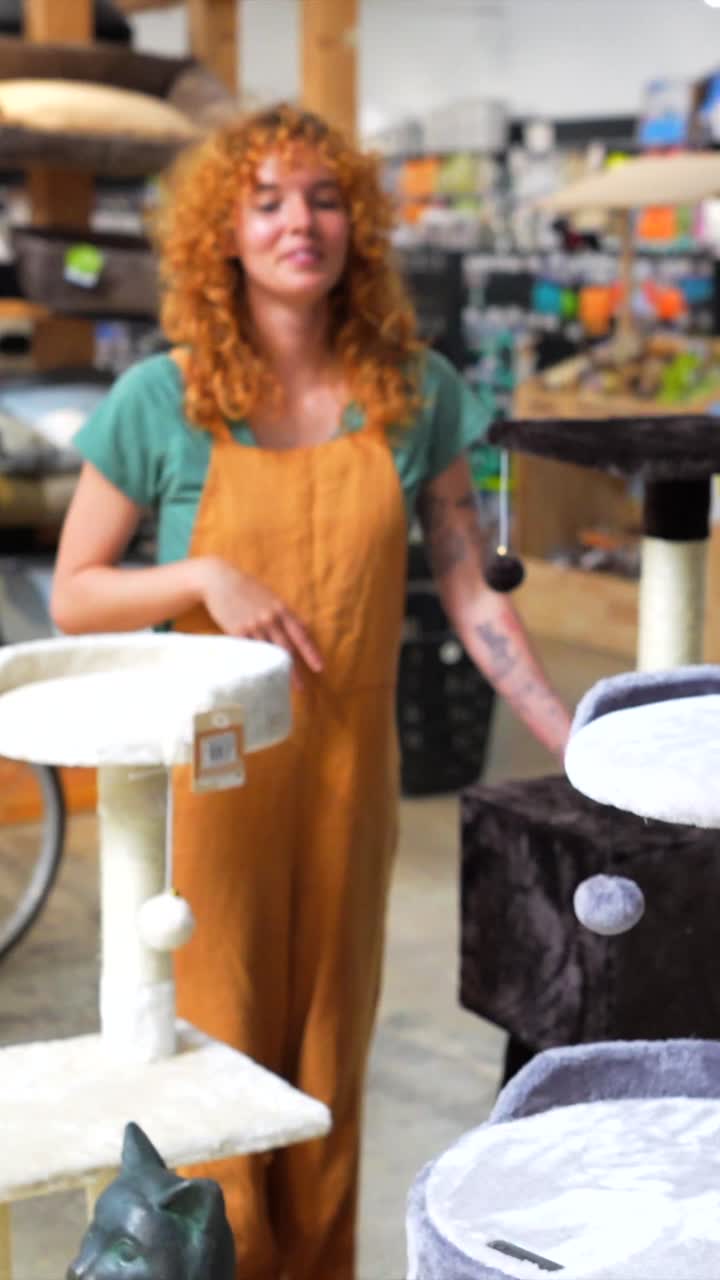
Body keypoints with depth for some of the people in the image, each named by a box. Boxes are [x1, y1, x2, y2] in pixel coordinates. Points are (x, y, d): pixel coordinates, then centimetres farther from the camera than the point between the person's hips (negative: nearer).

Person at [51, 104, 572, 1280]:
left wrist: (574, 741, -2)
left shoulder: (417, 393, -1)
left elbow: (469, 591, 2)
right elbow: (74, 596, -3)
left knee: (331, 1052, 14)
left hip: (351, 768, 3)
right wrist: (205, 578, -19)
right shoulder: (161, 402, -8)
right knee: (221, 1051, 6)